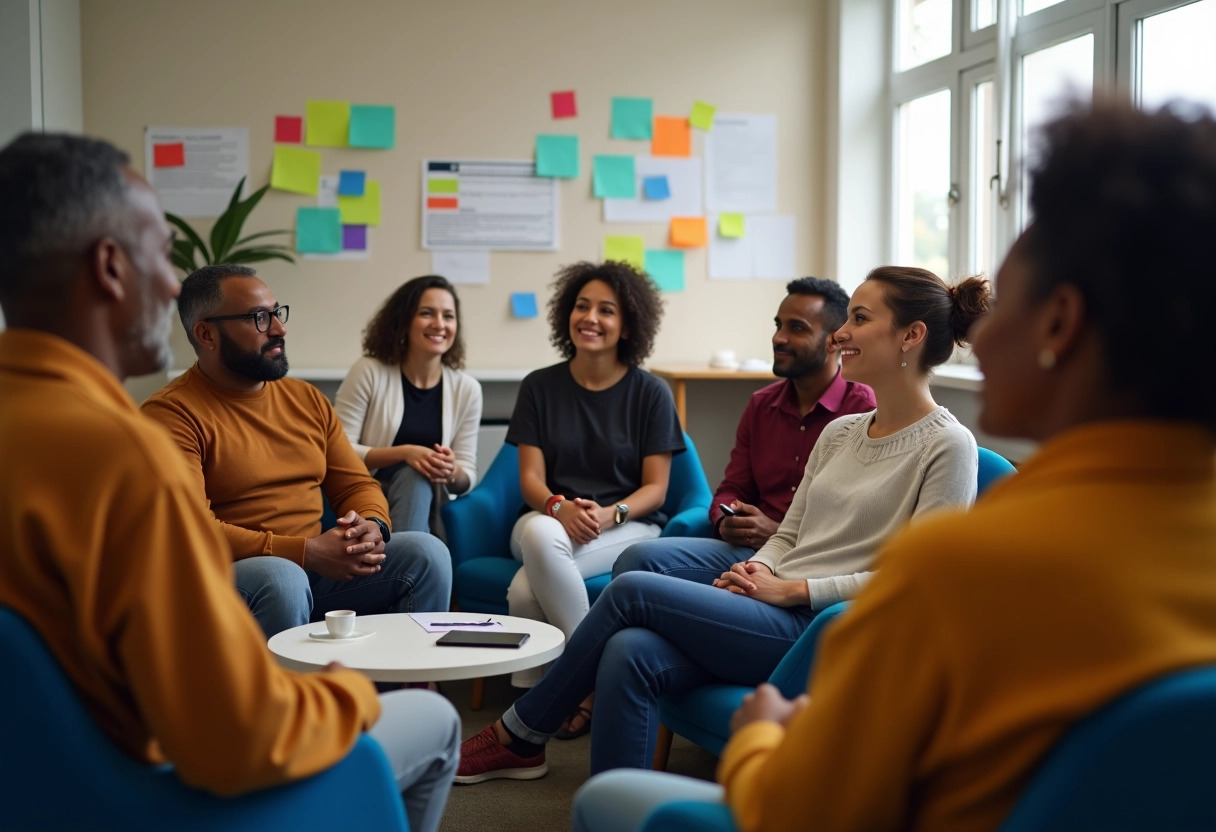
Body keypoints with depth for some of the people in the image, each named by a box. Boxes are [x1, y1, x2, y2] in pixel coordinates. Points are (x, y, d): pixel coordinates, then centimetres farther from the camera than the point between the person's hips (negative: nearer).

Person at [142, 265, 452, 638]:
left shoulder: (307, 399, 15)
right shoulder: (172, 413, -8)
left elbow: (356, 484, 17)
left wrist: (372, 526, -8)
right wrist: (306, 552, -22)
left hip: (317, 573, 6)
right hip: (229, 578, -6)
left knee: (425, 551, -13)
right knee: (280, 578, -37)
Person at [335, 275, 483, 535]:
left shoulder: (466, 389, 1)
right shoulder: (369, 372, -8)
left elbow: (468, 477, 3)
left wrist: (451, 472, -22)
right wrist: (404, 453, -23)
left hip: (426, 506, 3)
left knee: (417, 479, -32)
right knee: (413, 474, -33)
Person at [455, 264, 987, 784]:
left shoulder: (948, 446, -6)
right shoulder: (839, 432, 18)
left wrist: (792, 589, -13)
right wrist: (753, 572, -2)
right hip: (775, 614, 7)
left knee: (631, 591, -14)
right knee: (630, 653, -20)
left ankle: (520, 734, -1)